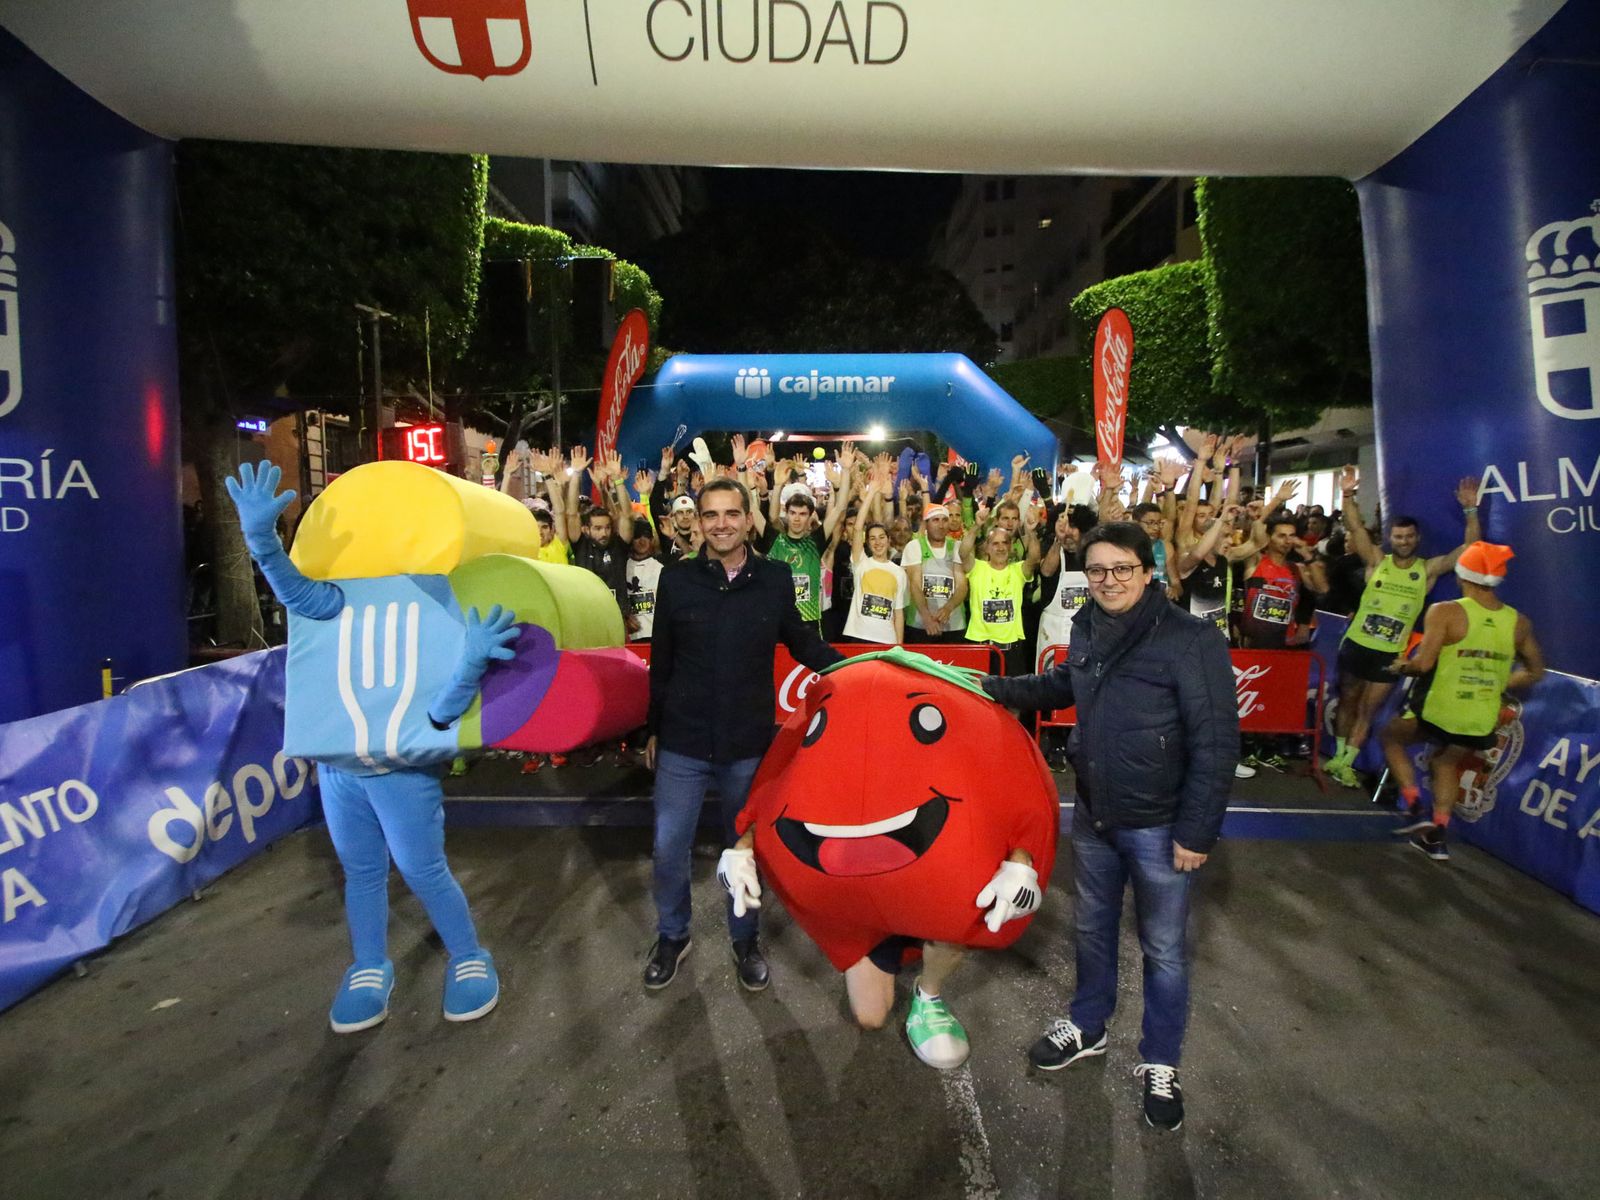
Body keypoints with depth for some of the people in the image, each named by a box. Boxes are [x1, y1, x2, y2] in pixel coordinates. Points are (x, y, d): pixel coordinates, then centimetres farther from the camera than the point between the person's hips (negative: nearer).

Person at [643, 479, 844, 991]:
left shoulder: (776, 579, -5)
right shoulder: (676, 578, -4)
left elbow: (802, 642, 7)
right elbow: (661, 662, 3)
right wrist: (652, 729, 8)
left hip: (749, 743, 0)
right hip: (682, 742, 0)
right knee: (669, 848, 9)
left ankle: (745, 939, 38)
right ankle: (672, 935, 36)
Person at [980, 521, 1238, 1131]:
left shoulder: (1192, 639, -20)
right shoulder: (1087, 628, 0)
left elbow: (1216, 743, -18)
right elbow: (1063, 686, 21)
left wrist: (1196, 833, -18)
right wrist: (992, 688, 11)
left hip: (1159, 827, -6)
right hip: (1094, 816, 6)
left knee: (1163, 949, 12)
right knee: (1091, 927, 22)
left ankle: (1160, 1064, 34)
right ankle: (1087, 1027, 45)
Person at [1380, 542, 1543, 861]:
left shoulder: (1446, 611, -14)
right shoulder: (1519, 622, 2)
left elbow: (1423, 663, -19)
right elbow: (1535, 672, 12)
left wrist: (1402, 666, 1)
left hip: (1437, 712, -5)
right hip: (1482, 721, 5)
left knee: (1391, 736, 23)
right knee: (1446, 763, 29)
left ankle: (1415, 806, 12)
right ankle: (1437, 836, 28)